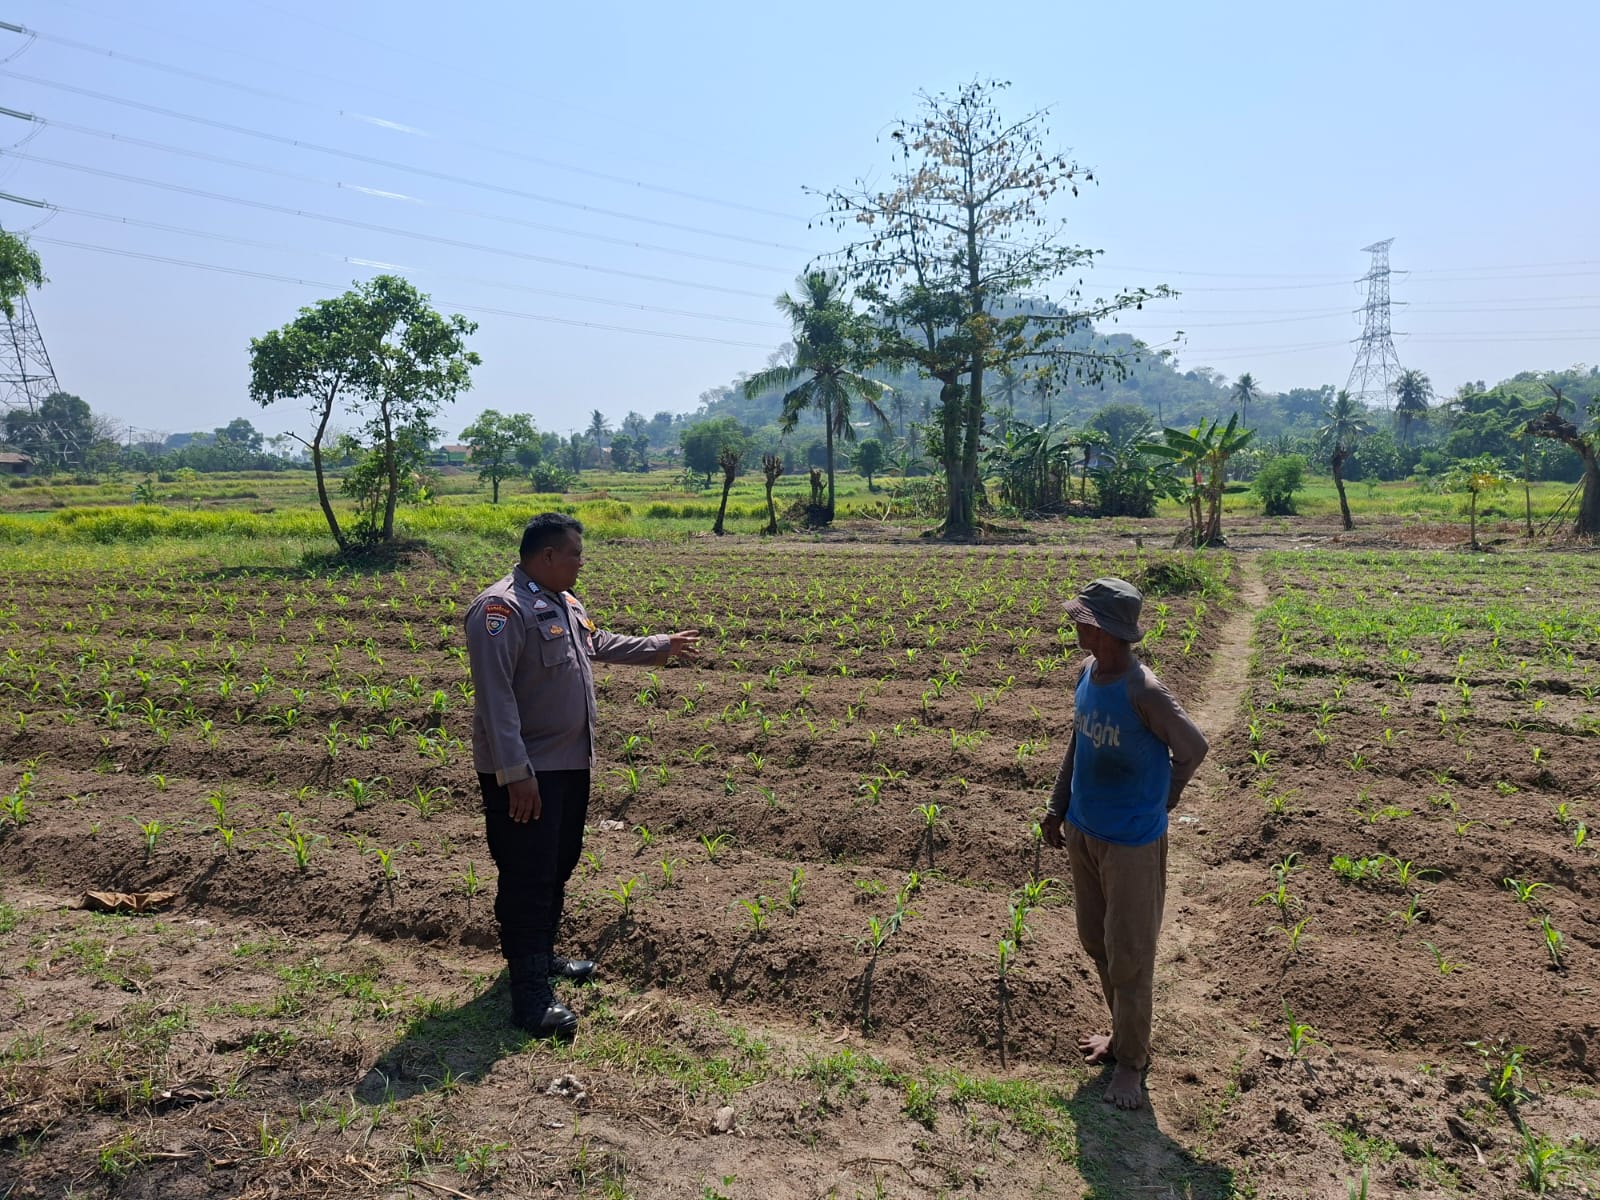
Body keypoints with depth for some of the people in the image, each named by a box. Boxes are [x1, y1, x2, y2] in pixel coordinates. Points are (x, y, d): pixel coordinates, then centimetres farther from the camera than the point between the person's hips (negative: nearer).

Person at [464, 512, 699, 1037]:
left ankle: (542, 956, 36)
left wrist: (661, 645, 35)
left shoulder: (564, 604, 11)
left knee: (559, 866, 19)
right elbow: (495, 695, -25)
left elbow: (600, 643, 30)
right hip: (526, 773, -10)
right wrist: (515, 772, -28)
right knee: (528, 878, -5)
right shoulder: (502, 609, -20)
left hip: (571, 763, 10)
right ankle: (530, 994, 2)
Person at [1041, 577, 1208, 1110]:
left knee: (1128, 955, 6)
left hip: (1130, 841, -7)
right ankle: (1124, 1032, 40)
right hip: (1083, 831, 8)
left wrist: (1155, 806, 0)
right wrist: (1058, 807, 14)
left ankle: (1132, 1060, 25)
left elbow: (1193, 747, -12)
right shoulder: (1087, 674, -2)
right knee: (1096, 941, 20)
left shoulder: (1143, 691, -24)